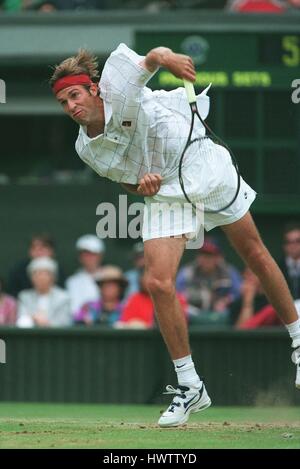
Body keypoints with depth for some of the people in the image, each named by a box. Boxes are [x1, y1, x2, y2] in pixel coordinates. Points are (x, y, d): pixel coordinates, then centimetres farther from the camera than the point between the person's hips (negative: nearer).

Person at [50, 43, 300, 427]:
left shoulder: (117, 86, -21)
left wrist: (166, 58, -52)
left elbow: (155, 56, -28)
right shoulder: (87, 149, -7)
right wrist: (141, 185, -17)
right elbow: (126, 178, 6)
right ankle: (190, 387, -5)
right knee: (158, 282, -16)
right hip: (164, 193, 2)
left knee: (256, 255, 13)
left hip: (207, 168, -2)